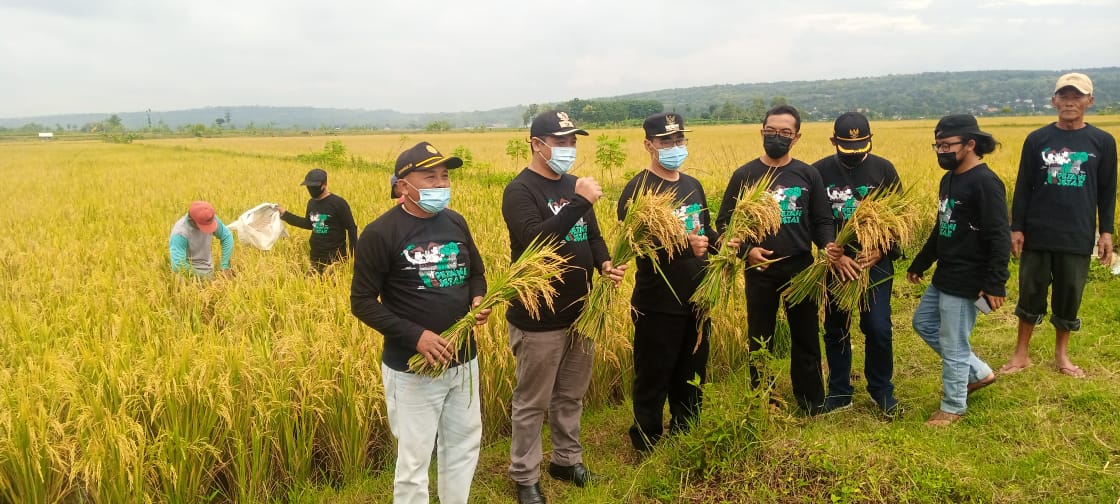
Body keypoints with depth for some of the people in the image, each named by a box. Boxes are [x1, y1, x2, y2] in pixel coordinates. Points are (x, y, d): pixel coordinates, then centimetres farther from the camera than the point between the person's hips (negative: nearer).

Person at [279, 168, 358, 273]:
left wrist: (353, 254, -16)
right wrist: (285, 214, 19)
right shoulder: (311, 203, 7)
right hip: (315, 256, 7)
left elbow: (351, 228, -12)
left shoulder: (338, 203, -14)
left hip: (335, 257, -7)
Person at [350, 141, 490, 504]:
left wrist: (478, 300, -6)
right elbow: (362, 303, -13)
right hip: (412, 367, -6)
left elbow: (476, 273, 16)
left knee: (464, 445, 20)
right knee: (414, 459, 6)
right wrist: (415, 336, -22)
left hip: (463, 358, 6)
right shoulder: (380, 234, -15)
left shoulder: (455, 222, 2)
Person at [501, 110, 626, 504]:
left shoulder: (573, 185, 8)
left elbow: (592, 236, 14)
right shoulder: (520, 190, -13)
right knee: (532, 402, 6)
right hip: (539, 319, -7)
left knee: (571, 396, 20)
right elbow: (535, 240, -28)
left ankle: (566, 459, 38)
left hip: (580, 312, 7)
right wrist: (579, 202, -31)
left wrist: (605, 264, -6)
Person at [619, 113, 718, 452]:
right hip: (658, 305, -7)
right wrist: (681, 244, -32)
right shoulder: (638, 189, -11)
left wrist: (720, 242, -3)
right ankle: (647, 446, 21)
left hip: (697, 299, 7)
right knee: (653, 378, 4)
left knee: (692, 375, 18)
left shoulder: (693, 185, 11)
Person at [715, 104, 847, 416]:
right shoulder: (744, 175, -2)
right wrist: (746, 250, -17)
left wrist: (829, 248, -17)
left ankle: (813, 406, 26)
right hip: (760, 270, -1)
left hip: (801, 268, 1)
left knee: (806, 338, 11)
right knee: (760, 340, 10)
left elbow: (822, 221, 4)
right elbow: (724, 223, 0)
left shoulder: (808, 175, 2)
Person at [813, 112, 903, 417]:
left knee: (878, 329, -3)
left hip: (876, 262, -1)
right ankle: (839, 393, 24)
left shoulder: (884, 169, -3)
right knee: (835, 329, 9)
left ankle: (882, 391, 19)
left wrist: (881, 251, -16)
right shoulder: (819, 172, -3)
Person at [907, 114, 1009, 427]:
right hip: (944, 277, 10)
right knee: (923, 323, 20)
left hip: (966, 283, -10)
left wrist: (994, 284, -25)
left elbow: (1000, 238, -22)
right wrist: (920, 263, 23)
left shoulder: (985, 183, -19)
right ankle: (978, 372, 31)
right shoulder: (949, 179, 10)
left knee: (953, 345, 0)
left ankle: (953, 407, 19)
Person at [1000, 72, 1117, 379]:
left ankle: (1061, 355, 27)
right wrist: (1016, 228, -2)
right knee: (1031, 293, 7)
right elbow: (1023, 187, 2)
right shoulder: (1037, 139, 0)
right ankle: (1021, 353, 20)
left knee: (1069, 295, 9)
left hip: (1077, 237, 0)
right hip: (1038, 234, 0)